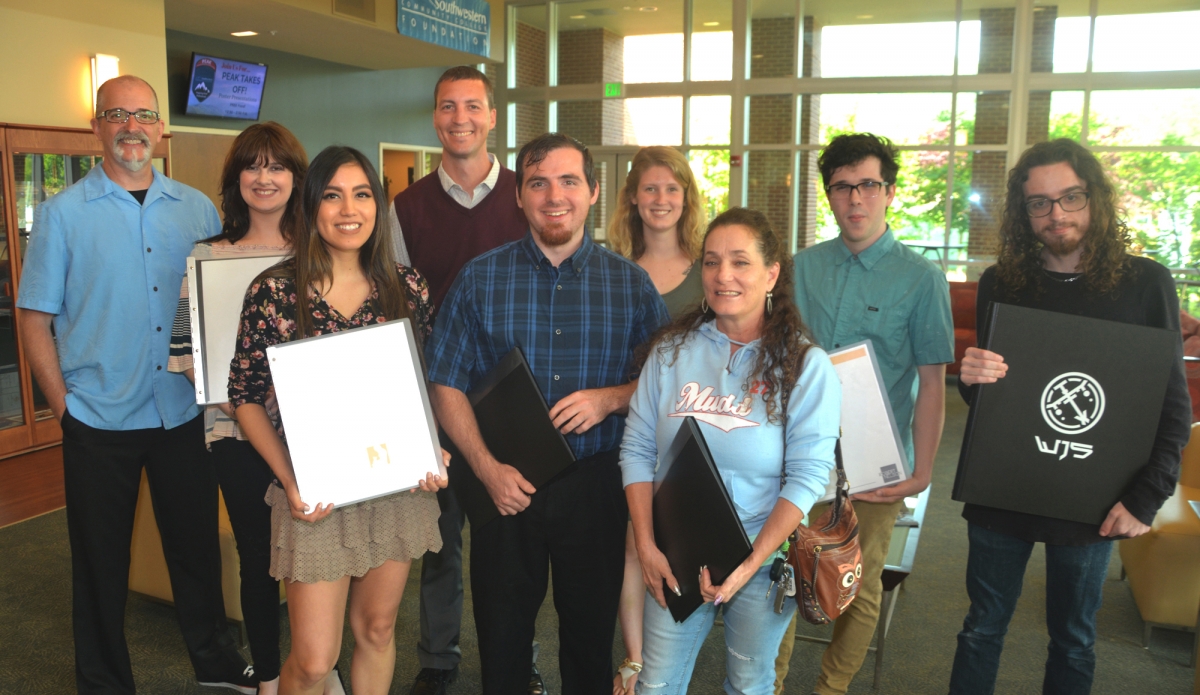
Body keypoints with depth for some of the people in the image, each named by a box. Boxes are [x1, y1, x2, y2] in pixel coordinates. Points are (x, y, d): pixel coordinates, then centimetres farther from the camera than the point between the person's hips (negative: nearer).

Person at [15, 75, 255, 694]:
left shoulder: (197, 208, 5)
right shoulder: (62, 214, -2)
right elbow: (34, 319, -1)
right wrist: (63, 406, -6)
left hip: (185, 412, 2)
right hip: (99, 420, -2)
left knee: (197, 543, 15)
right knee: (101, 559, 11)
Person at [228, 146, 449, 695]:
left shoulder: (407, 288, 0)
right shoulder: (274, 290, -8)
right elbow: (246, 397, -2)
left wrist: (432, 451, -7)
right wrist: (288, 480, -12)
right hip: (316, 494, -2)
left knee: (376, 630, 17)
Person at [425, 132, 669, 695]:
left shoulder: (631, 283, 1)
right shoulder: (480, 278, 0)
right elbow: (446, 385, -1)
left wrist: (610, 398, -14)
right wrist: (487, 468, -12)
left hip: (596, 484, 0)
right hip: (505, 485, 0)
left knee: (592, 630, 14)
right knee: (501, 633, 14)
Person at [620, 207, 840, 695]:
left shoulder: (806, 366, -11)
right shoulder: (672, 350, -3)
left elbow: (807, 477, -14)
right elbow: (637, 450, -1)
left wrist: (749, 565, -19)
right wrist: (647, 547, -7)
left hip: (764, 561, -2)